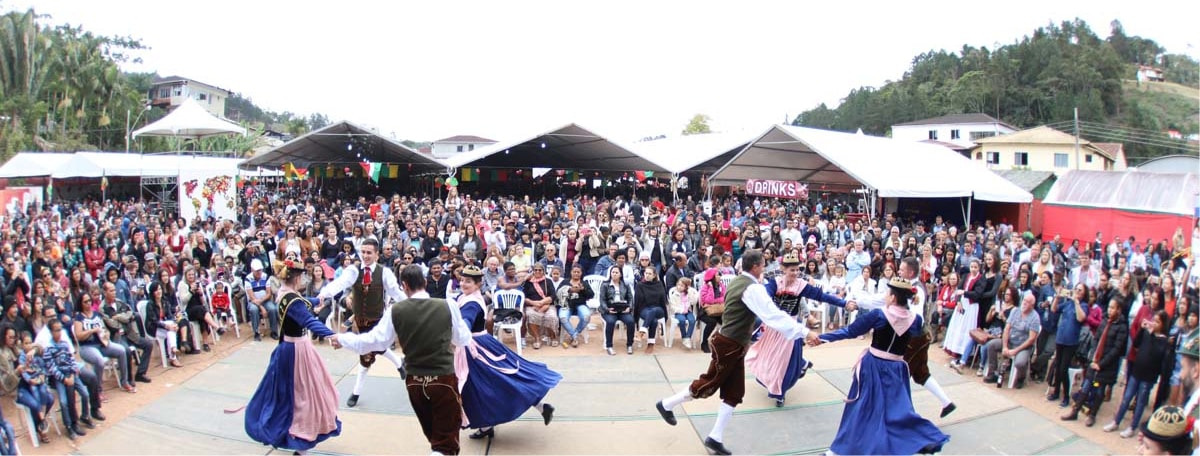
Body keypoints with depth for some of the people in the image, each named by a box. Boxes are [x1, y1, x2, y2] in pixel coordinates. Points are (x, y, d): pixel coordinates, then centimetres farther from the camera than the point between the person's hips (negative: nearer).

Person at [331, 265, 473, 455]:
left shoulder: (396, 310, -6)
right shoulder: (448, 306, -9)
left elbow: (374, 339, 1)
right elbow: (463, 339, 5)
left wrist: (342, 340, 17)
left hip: (414, 381, 3)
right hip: (444, 379, -3)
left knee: (432, 432, 24)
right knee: (446, 437, 4)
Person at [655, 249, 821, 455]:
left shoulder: (737, 282, 9)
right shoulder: (753, 289, -22)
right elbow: (773, 315, -28)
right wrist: (805, 332, -27)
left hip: (733, 345, 10)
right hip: (728, 346, -10)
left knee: (733, 394, 10)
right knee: (708, 385, 5)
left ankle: (715, 438, 16)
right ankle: (667, 404, 24)